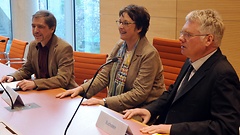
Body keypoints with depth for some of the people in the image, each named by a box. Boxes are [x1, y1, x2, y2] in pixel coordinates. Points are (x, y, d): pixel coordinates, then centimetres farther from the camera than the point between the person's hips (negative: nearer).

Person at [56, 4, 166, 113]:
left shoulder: (149, 54, -16)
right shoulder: (119, 47, 5)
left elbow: (139, 94, -19)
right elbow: (103, 76, 5)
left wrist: (104, 102, -25)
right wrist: (81, 89, -11)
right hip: (117, 106, 6)